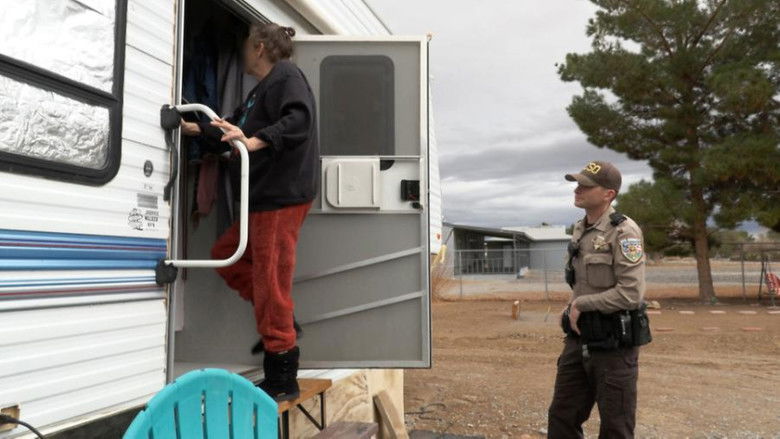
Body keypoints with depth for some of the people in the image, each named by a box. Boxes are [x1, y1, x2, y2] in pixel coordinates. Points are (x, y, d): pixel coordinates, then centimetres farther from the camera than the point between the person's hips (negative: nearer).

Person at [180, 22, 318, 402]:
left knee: (269, 278, -10)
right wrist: (196, 129, 33)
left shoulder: (286, 75, -6)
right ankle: (281, 324, 19)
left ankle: (282, 380, -1)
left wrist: (255, 141, -36)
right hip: (265, 195, 11)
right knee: (225, 255, 19)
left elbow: (298, 120, -25)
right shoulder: (262, 89, 23)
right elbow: (237, 128, 32)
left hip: (283, 194, -11)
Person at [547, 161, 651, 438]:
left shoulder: (623, 231, -16)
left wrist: (580, 304, -15)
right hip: (579, 340, 8)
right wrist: (572, 313, 6)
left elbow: (631, 294, -23)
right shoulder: (580, 230, 9)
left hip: (613, 343, -7)